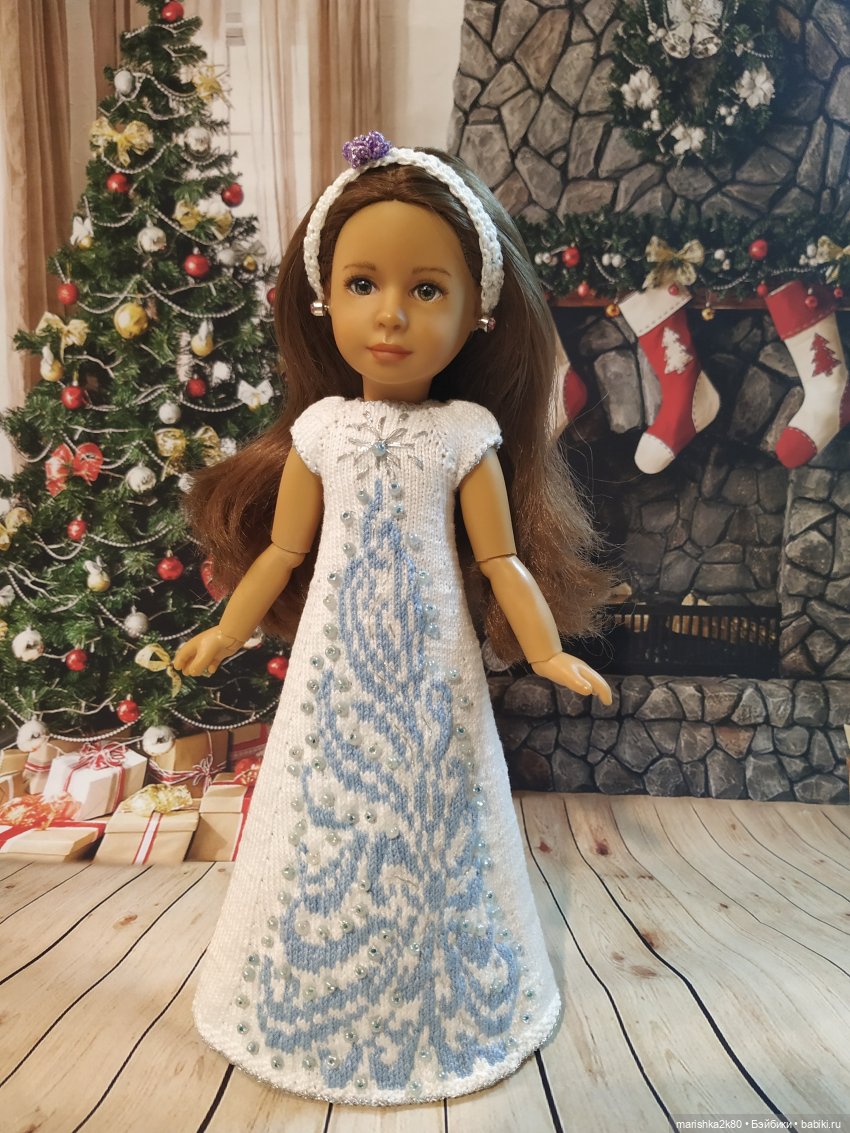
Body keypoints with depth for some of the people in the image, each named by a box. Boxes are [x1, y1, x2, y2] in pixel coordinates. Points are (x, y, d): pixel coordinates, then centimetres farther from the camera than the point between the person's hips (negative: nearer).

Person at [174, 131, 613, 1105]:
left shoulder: (467, 434, -7)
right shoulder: (319, 428, -2)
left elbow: (501, 561, -3)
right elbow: (282, 551, 6)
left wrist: (549, 655, -7)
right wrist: (226, 635, 10)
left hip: (431, 666, -1)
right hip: (337, 662, 2)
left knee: (426, 819, 12)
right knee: (332, 817, 14)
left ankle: (437, 997, 38)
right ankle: (327, 997, 40)